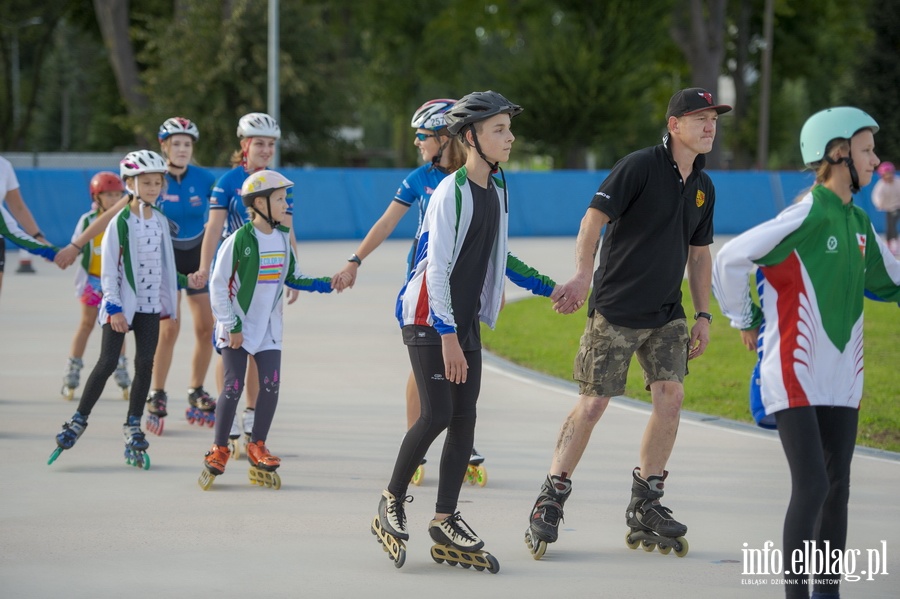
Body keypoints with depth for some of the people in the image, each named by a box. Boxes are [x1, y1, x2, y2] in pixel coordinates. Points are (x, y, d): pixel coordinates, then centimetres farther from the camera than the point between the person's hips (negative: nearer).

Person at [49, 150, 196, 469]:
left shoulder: (160, 221, 7)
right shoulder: (121, 223, -10)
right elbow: (108, 268, -10)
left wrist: (168, 300, 16)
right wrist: (114, 307, -15)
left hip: (150, 303, 5)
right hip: (121, 304, -5)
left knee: (145, 365, 1)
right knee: (107, 363, -6)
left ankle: (133, 427, 10)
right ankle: (79, 421, 6)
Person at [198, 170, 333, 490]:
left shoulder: (282, 238, 4)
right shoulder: (240, 240, -14)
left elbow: (293, 278, 14)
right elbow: (218, 284, -12)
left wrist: (325, 284, -1)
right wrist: (231, 325, -13)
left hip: (268, 326, 5)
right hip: (237, 326, -5)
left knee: (271, 385, -3)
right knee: (233, 387, -6)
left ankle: (257, 447, 11)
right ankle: (219, 451, 6)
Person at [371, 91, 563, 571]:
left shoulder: (497, 189, 9)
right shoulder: (452, 192, -17)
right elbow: (437, 268, -20)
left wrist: (548, 288, 21)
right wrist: (447, 335, -23)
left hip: (465, 319, 8)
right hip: (428, 318, -8)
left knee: (464, 417, 2)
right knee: (437, 414, -14)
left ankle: (445, 523, 7)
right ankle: (391, 504, 3)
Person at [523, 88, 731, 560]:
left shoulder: (702, 187, 10)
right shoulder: (640, 167, -12)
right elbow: (595, 218, -20)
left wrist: (703, 315, 14)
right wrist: (582, 275, -34)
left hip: (666, 314, 6)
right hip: (615, 309, -6)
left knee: (671, 396, -6)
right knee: (592, 404, -5)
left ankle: (645, 508, 6)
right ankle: (550, 501, 7)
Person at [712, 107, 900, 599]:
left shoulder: (858, 223, 9)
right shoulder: (807, 218, -16)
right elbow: (729, 260, -18)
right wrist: (745, 322, -6)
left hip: (841, 378, 8)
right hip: (794, 376, -8)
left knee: (837, 488, 10)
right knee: (812, 486, -13)